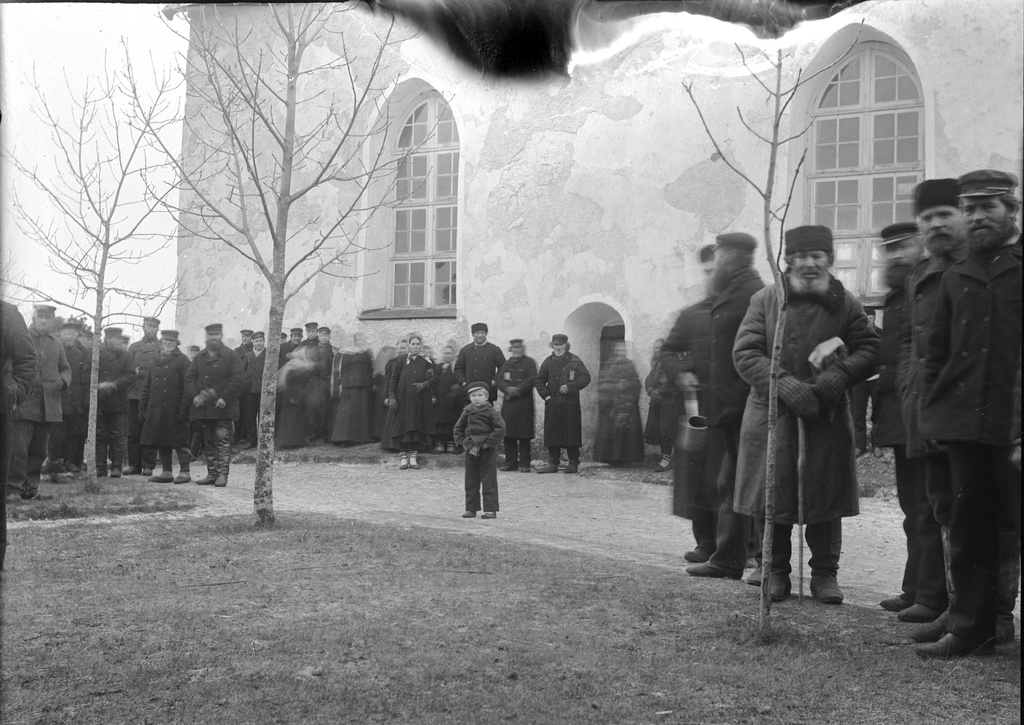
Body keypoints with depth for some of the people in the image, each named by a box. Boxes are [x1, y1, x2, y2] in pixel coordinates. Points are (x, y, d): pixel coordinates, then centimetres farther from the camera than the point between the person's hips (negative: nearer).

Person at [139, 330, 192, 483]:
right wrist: (142, 408, 10)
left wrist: (183, 409, -15)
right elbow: (146, 386, 17)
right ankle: (166, 472, 16)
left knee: (179, 441, -2)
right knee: (161, 442, 8)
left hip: (175, 411, -6)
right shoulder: (155, 361, 16)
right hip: (156, 410, 6)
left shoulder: (182, 361, -2)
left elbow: (187, 387, -8)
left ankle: (185, 471, 4)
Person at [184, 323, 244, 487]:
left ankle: (223, 474, -6)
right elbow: (189, 378, 10)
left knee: (223, 440, -8)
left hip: (223, 407, -5)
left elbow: (236, 380, -8)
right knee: (208, 442, 9)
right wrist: (194, 396, -6)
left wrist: (225, 398, -16)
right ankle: (212, 474, 15)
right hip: (204, 407, 5)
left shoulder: (231, 356, 0)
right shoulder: (199, 358, 14)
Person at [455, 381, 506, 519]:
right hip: (471, 450, 5)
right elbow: (458, 428, 14)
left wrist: (488, 443, -15)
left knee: (489, 481, -2)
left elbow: (500, 429, -15)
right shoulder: (467, 412, 5)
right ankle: (471, 508, 18)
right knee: (471, 481, 10)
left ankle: (490, 509, 2)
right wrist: (464, 442, 2)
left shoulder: (491, 412, -9)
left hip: (487, 451, -5)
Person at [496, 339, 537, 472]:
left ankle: (524, 464, 0)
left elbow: (532, 380, -6)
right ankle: (510, 462, 11)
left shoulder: (529, 362, 6)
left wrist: (518, 390, -13)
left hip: (524, 402, -4)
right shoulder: (506, 364, 19)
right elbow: (499, 379, 7)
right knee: (508, 434, 3)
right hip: (508, 403, 4)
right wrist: (508, 389, -12)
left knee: (524, 435, -5)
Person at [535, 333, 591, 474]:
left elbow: (586, 377, -3)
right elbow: (539, 380, 15)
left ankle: (573, 463, 6)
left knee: (571, 432, -2)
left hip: (570, 403, -3)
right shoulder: (548, 361, 11)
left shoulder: (574, 361, 1)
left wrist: (570, 387, -13)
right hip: (552, 403, 3)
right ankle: (552, 463, 9)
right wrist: (545, 395, 2)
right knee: (552, 432, 2)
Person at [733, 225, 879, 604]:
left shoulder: (846, 304, 4)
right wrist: (785, 384, -18)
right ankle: (776, 572, 18)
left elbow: (870, 351, 4)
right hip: (772, 412, -1)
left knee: (825, 495, 5)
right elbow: (744, 353, -5)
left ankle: (825, 573, 19)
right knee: (774, 495, 4)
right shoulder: (765, 300, 0)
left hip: (827, 414, 1)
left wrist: (839, 375, -16)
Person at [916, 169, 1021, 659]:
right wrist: (934, 412, 8)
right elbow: (936, 352, 16)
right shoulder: (956, 278, 14)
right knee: (969, 528, 9)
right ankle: (971, 629, 18)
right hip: (965, 425, 4)